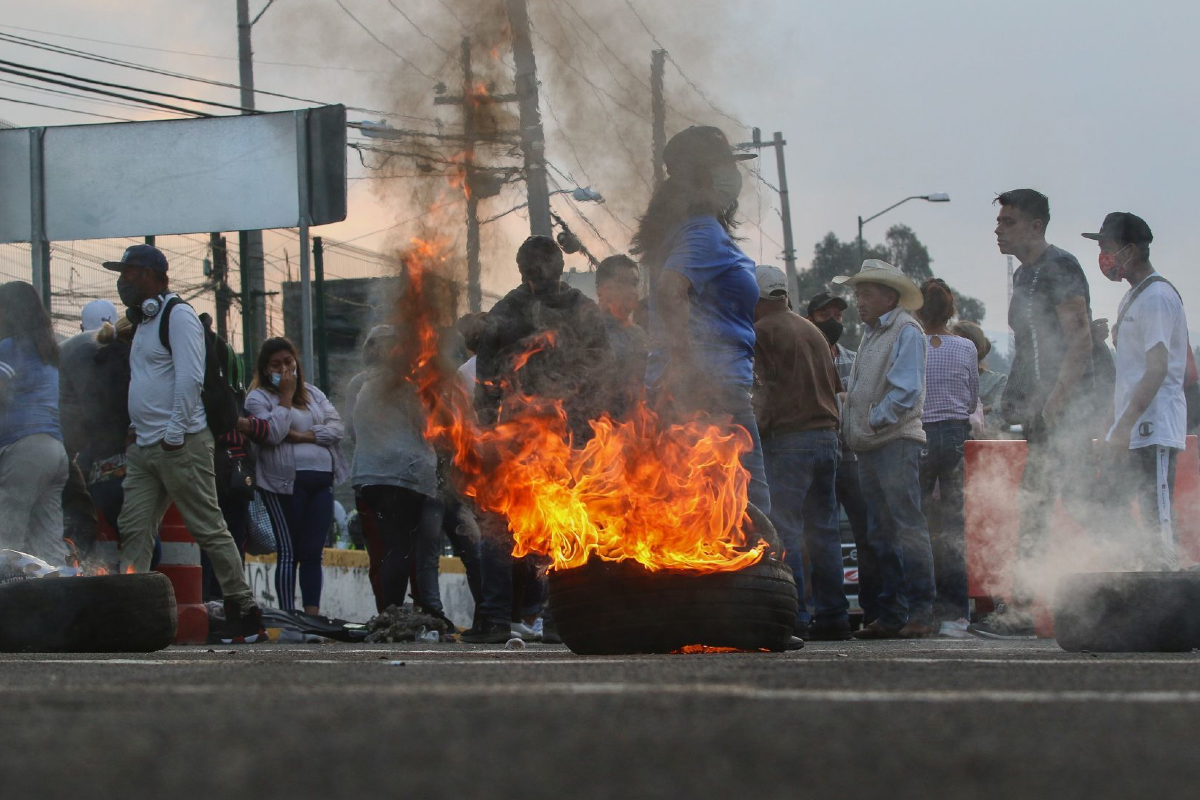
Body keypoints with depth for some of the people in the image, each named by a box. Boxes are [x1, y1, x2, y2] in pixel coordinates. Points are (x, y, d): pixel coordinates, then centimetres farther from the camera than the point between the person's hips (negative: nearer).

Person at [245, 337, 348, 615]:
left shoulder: (313, 394, 18)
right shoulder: (258, 397, 2)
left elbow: (337, 428, 6)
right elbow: (272, 433, -14)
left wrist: (303, 436, -7)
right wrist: (286, 397, -7)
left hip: (321, 480, 5)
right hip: (286, 483, -5)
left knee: (313, 552, 2)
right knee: (289, 552, -5)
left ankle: (313, 613, 2)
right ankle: (288, 616, -6)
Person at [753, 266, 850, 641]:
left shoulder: (761, 332, -4)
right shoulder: (813, 331, 16)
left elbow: (762, 390, -11)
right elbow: (834, 386, 19)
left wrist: (756, 429, -4)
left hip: (788, 439, -7)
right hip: (827, 437, 7)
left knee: (784, 530, -6)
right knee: (824, 530, 8)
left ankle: (793, 616, -11)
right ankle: (832, 616, 7)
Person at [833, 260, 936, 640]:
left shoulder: (906, 331, -3)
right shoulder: (871, 335, 24)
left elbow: (905, 390, -13)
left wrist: (874, 422, -12)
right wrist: (851, 427, 10)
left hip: (897, 441, -9)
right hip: (869, 447, 9)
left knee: (907, 526, -12)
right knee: (881, 533, 6)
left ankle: (921, 612, -14)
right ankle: (891, 614, 7)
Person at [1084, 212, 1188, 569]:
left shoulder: (1157, 296, -12)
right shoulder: (1131, 299, 20)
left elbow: (1157, 369, -20)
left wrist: (1123, 426, -25)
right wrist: (1112, 427, 21)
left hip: (1154, 431, -10)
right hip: (1131, 431, 10)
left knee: (1156, 524, -11)